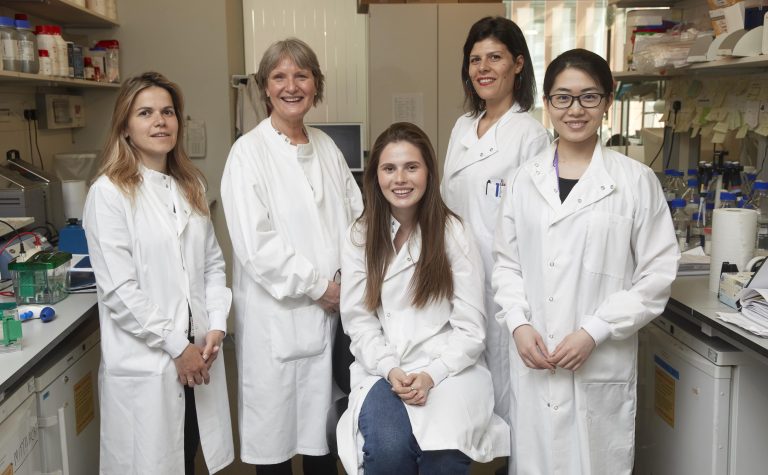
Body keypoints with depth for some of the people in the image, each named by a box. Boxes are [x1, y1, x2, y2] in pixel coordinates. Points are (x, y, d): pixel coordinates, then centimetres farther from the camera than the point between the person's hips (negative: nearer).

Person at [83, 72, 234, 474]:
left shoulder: (191, 185, 9)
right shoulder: (108, 193, -11)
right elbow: (118, 290, -15)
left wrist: (216, 327, -2)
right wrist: (176, 346, -12)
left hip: (198, 355, 6)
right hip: (144, 363, -5)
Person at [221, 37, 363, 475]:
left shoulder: (327, 147, 11)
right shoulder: (249, 152, -7)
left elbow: (357, 214, 13)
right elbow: (255, 243, -14)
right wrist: (316, 285, -12)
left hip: (333, 310, 5)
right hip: (278, 315, -5)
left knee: (323, 426, 15)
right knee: (275, 429, 7)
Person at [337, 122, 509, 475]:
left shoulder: (454, 234, 0)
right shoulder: (359, 237, 6)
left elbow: (471, 327, -3)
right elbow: (358, 320, 1)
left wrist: (431, 374, -16)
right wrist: (391, 370, -15)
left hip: (447, 368, -1)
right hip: (382, 368, 1)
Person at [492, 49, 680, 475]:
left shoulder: (636, 180, -4)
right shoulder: (525, 179, 5)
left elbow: (657, 275, -4)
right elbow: (506, 263, 9)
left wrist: (594, 332, -12)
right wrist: (519, 324, -5)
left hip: (601, 365, -2)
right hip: (533, 362, 3)